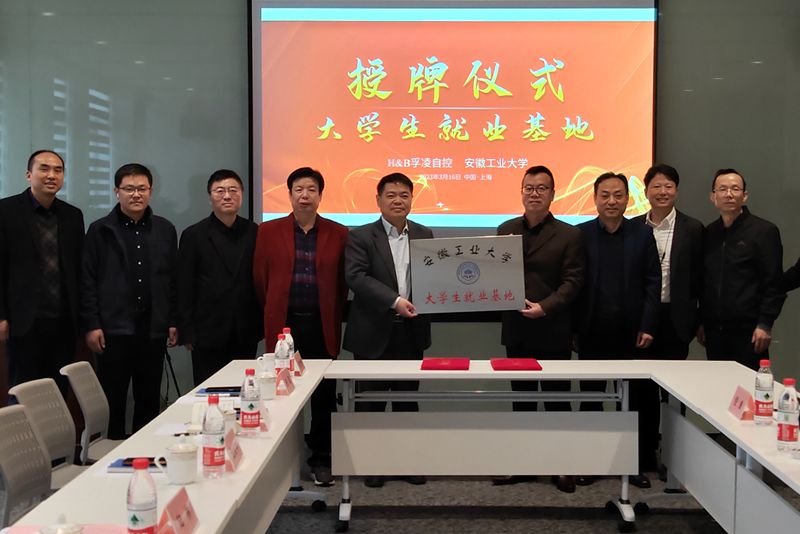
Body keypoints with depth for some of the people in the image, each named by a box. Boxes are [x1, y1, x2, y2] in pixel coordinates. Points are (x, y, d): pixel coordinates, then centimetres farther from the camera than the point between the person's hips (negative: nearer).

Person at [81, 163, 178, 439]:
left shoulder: (165, 230, 10)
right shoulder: (100, 230, 2)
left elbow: (173, 279, 12)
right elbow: (88, 281, 0)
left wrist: (173, 322, 8)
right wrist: (91, 325, -6)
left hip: (153, 330, 3)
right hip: (114, 330, -2)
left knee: (149, 400, 9)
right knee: (112, 401, 4)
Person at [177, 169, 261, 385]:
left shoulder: (254, 233, 6)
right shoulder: (194, 235, 1)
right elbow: (184, 288, 0)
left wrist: (261, 325, 4)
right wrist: (187, 333, -4)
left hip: (245, 334, 2)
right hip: (208, 333, -2)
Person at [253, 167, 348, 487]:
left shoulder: (338, 234, 5)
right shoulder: (269, 231, 5)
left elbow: (342, 283, 9)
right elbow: (260, 280, 9)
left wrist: (333, 319, 7)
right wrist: (272, 317, 10)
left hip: (322, 327, 0)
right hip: (283, 325, 0)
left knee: (324, 396, 3)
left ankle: (321, 460, 15)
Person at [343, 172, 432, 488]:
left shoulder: (424, 235, 10)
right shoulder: (361, 236, -3)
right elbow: (356, 277, -15)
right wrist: (394, 301, -24)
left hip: (411, 332, 3)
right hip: (374, 333, -3)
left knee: (408, 398, 12)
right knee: (370, 401, 5)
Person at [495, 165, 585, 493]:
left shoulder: (569, 235, -3)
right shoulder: (505, 230, 9)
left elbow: (573, 281, -8)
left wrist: (544, 307, -19)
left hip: (553, 332, -4)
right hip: (516, 330, 4)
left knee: (557, 400, 4)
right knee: (521, 398, 12)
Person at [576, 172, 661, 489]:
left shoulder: (643, 234, 3)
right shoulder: (580, 234, 0)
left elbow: (652, 283, 1)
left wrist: (647, 327, -6)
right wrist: (571, 328, -7)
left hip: (631, 333, 1)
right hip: (592, 333, 0)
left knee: (635, 400, 7)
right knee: (590, 398, 9)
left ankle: (637, 464, 19)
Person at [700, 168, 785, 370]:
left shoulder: (764, 231, -3)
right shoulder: (709, 233, 11)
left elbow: (774, 284, -6)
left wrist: (765, 325, -12)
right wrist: (701, 322, 12)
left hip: (748, 330, -4)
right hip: (714, 330, 4)